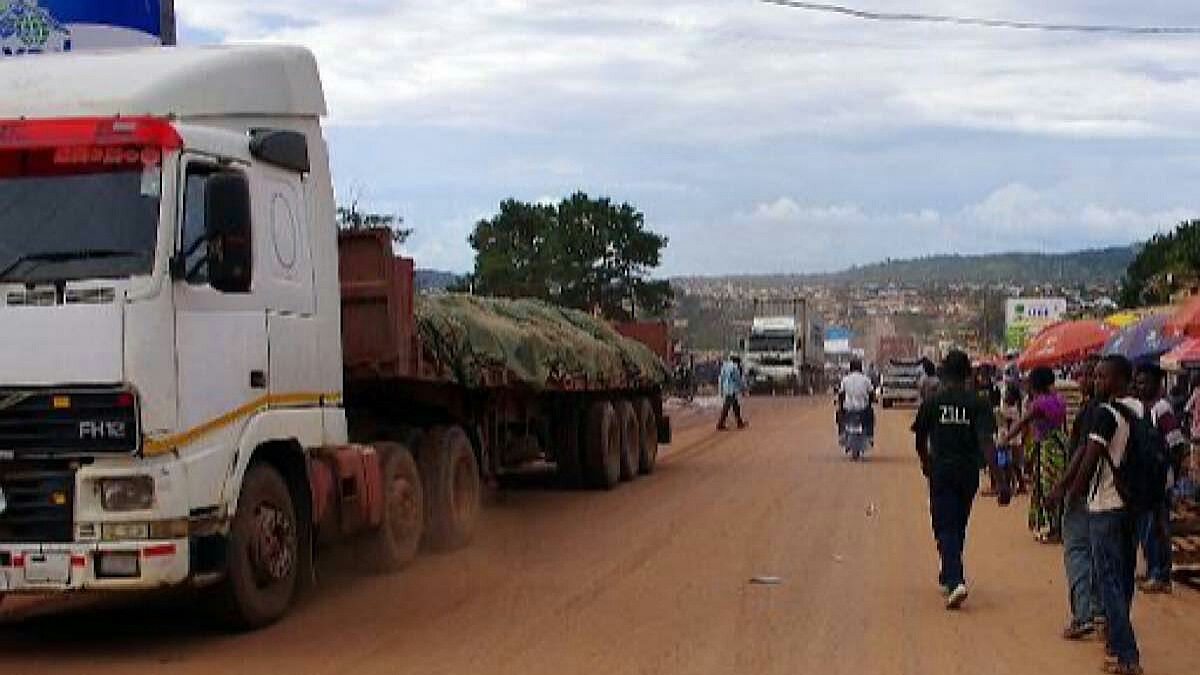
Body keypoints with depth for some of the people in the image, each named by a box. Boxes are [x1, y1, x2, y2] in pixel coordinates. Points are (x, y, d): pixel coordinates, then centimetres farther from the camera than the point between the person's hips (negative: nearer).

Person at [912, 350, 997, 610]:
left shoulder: (932, 402, -3)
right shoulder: (976, 403, -2)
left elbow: (921, 438, 7)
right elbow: (985, 438, -12)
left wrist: (925, 462, 25)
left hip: (941, 471, -2)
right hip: (968, 471, 2)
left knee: (945, 527, -3)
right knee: (958, 526, 18)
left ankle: (955, 581, -21)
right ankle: (948, 577, 32)